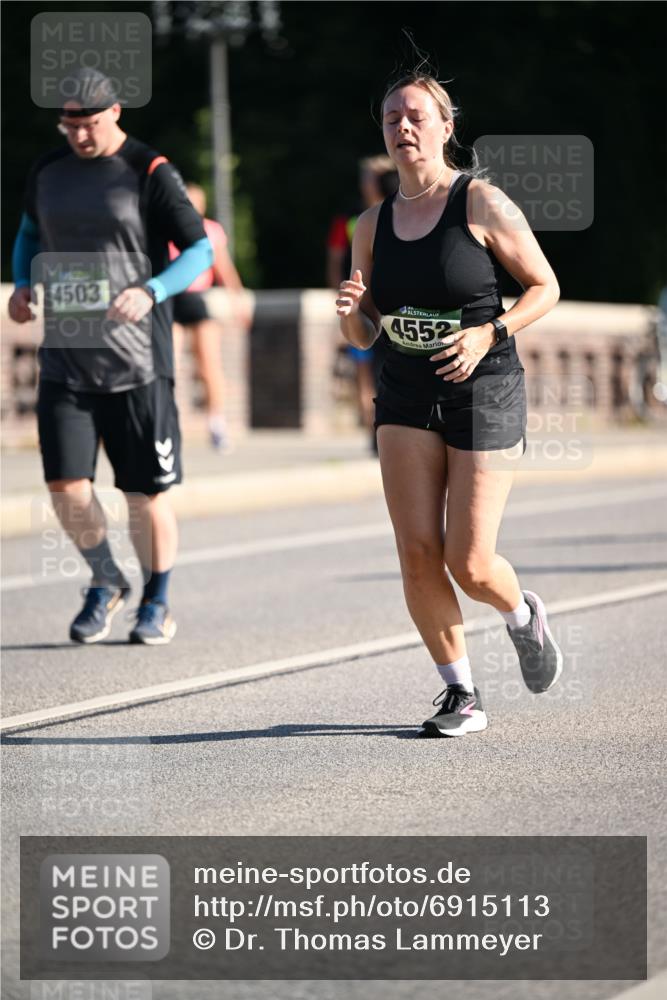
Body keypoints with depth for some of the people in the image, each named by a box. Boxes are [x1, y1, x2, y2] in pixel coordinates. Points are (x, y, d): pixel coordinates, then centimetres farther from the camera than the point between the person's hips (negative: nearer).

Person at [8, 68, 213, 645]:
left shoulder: (151, 173, -6)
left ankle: (156, 604, 22)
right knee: (66, 486, -6)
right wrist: (23, 284, 6)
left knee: (146, 494, 2)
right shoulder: (48, 171, 9)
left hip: (137, 359, -4)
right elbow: (31, 231, 26)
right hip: (64, 357, 4)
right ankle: (105, 583, 20)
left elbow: (200, 250, -8)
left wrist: (151, 292, -25)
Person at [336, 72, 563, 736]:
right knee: (417, 553, -8)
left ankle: (524, 618, 29)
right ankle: (460, 693, 7)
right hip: (406, 399, 4)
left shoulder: (482, 203, -7)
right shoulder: (373, 225, 7)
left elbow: (545, 287, -1)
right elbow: (364, 338, 13)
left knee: (470, 564, -6)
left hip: (484, 394, -4)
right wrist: (351, 312, -10)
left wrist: (489, 334, -16)